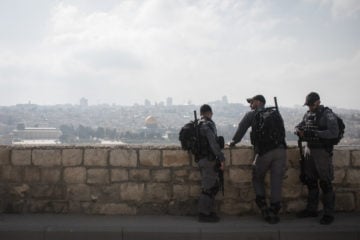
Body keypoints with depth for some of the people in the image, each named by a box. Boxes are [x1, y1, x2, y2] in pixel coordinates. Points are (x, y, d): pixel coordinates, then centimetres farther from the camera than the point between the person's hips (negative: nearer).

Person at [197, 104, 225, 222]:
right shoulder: (208, 125, -14)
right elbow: (213, 143, -21)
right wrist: (221, 158, -17)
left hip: (201, 158, 9)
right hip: (208, 159, -9)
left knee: (214, 186, 16)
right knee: (209, 187, -4)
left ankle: (209, 211, 22)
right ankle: (203, 214, 2)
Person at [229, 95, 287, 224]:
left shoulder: (251, 115, 9)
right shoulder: (276, 114, 20)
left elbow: (241, 129, 9)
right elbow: (282, 130, 21)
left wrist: (234, 141, 21)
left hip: (263, 152, -3)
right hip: (280, 150, 3)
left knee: (258, 178, 17)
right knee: (276, 181, 6)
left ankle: (263, 206, 6)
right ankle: (274, 211, 7)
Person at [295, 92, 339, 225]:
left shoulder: (327, 114, -11)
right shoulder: (308, 114, 10)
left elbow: (334, 133, -20)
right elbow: (298, 126, 17)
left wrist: (315, 133, -27)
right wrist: (299, 130, -8)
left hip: (322, 151, -7)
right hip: (309, 149, 7)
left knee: (325, 183, -3)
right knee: (310, 181, 13)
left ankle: (328, 214, 6)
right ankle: (311, 209, 26)